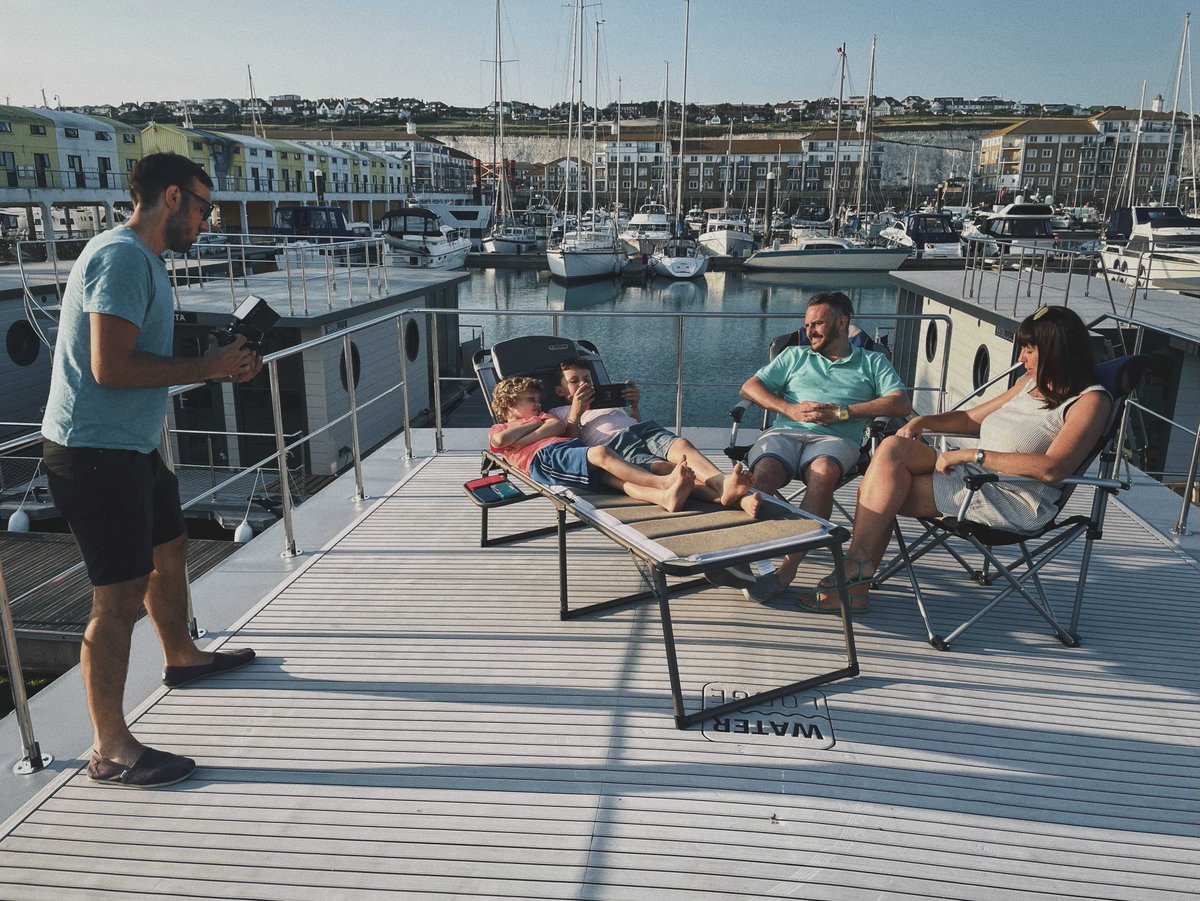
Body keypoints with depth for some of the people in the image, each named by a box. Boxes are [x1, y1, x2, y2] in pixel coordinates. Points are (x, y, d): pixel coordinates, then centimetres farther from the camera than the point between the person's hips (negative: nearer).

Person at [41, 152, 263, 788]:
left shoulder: (141, 259, 16)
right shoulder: (122, 257, -17)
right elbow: (111, 367, -26)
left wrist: (219, 365, 6)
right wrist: (205, 369, -17)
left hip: (129, 446, 11)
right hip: (95, 452, -11)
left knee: (169, 549, 26)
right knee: (121, 597, -6)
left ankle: (181, 657, 49)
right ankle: (110, 750, 5)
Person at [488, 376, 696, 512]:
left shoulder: (541, 417, 39)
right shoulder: (498, 428, 27)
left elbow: (559, 426, 13)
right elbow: (500, 441, -1)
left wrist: (521, 440, 2)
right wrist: (534, 424, 12)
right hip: (543, 456, -5)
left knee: (609, 475, -24)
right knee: (600, 452, -29)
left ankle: (665, 497, -50)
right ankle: (663, 481, -43)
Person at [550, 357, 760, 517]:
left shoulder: (609, 401, 43)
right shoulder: (558, 413, 29)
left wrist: (634, 406, 21)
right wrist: (576, 413, 0)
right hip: (613, 444, -5)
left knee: (681, 445, -31)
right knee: (664, 467, -35)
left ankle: (723, 482, -57)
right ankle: (724, 495, -59)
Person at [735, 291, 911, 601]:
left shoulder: (873, 362, 23)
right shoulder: (795, 356, 29)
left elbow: (901, 404, 6)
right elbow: (750, 387, 18)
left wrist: (842, 412, -4)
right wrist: (791, 409, 0)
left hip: (834, 438, -2)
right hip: (784, 433, 2)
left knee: (823, 473, -39)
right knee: (763, 473, -35)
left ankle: (788, 567, -40)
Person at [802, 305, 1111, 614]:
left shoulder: (1090, 401, -7)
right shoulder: (1031, 383, 19)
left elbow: (1052, 468, -23)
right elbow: (973, 417, 27)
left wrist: (973, 455, -23)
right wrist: (925, 421, 8)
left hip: (1015, 502, -8)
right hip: (973, 475, 8)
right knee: (892, 447, -16)